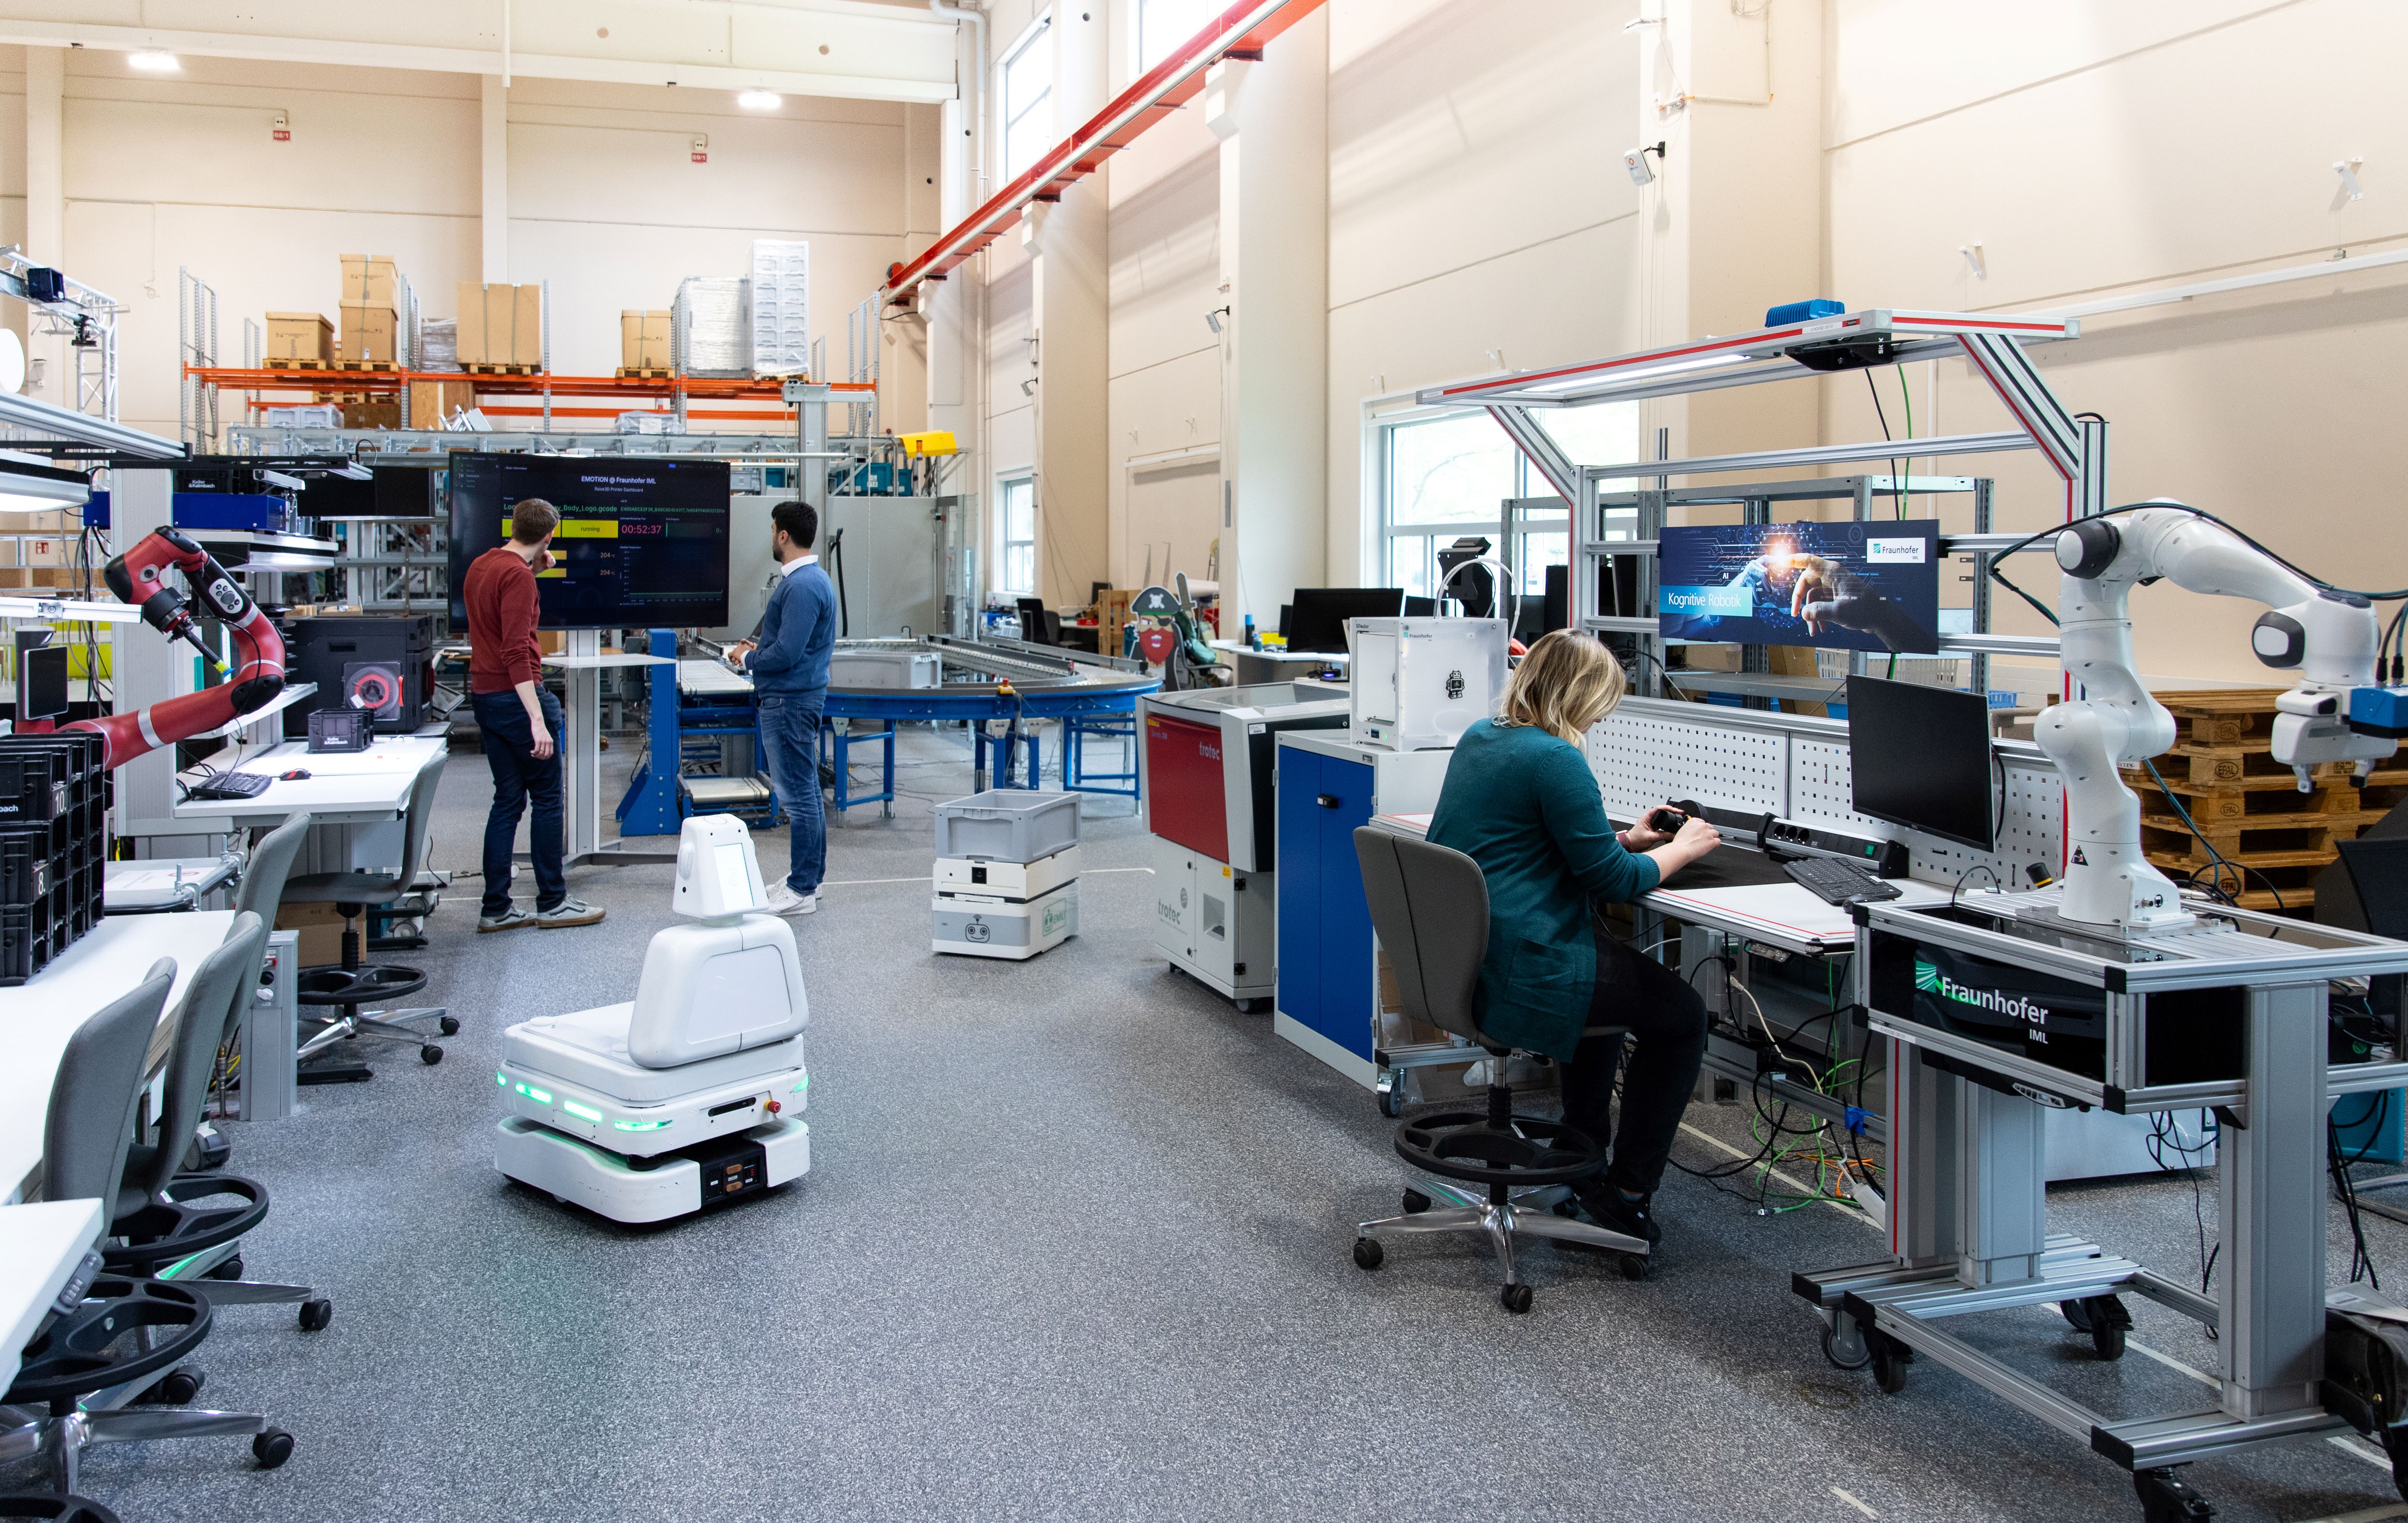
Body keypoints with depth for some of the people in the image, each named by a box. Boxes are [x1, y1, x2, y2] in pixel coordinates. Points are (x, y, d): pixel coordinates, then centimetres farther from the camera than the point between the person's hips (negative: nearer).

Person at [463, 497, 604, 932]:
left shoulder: (480, 566, 12)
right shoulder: (517, 576, -16)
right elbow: (516, 651, -23)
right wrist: (537, 720, -27)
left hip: (484, 695, 9)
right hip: (516, 697, -9)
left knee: (508, 800, 11)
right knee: (547, 799, 2)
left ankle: (495, 909, 11)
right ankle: (551, 903, 7)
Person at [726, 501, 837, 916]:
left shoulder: (802, 586, -21)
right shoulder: (812, 578, 14)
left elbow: (787, 654, -24)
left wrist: (747, 659, -8)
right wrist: (758, 651, 12)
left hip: (790, 702, -11)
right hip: (799, 698, 11)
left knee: (798, 796, -5)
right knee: (805, 792, 15)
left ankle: (801, 890, 0)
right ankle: (807, 879, 24)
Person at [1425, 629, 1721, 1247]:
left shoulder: (1479, 738, 10)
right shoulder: (1555, 760, -18)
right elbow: (1612, 878, -14)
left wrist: (1625, 838, 21)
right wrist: (1682, 849, 4)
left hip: (1448, 959, 10)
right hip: (1518, 973, -10)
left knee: (1611, 969, 35)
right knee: (1681, 1013, 8)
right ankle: (1626, 1194, 12)